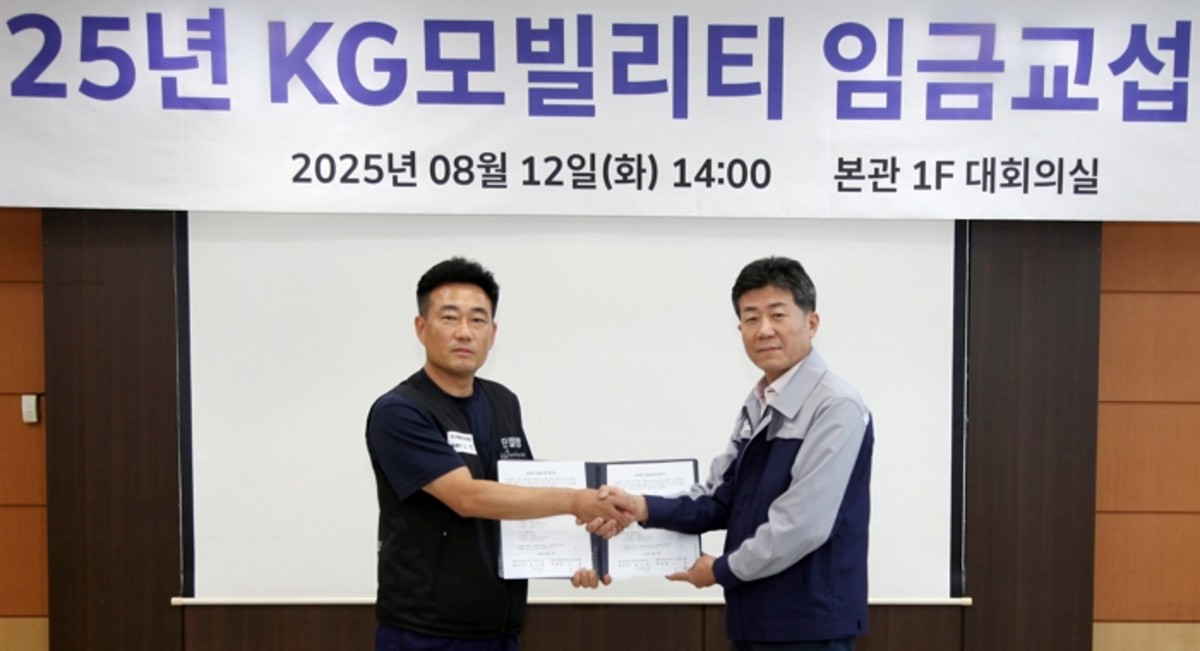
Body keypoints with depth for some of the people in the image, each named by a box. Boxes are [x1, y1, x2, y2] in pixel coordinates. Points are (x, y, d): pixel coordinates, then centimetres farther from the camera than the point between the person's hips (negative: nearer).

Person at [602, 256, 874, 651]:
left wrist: (722, 570, -9)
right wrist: (645, 508, -8)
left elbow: (803, 525, -23)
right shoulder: (756, 408, 10)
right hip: (755, 619, 8)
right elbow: (721, 500, 8)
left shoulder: (837, 407, -18)